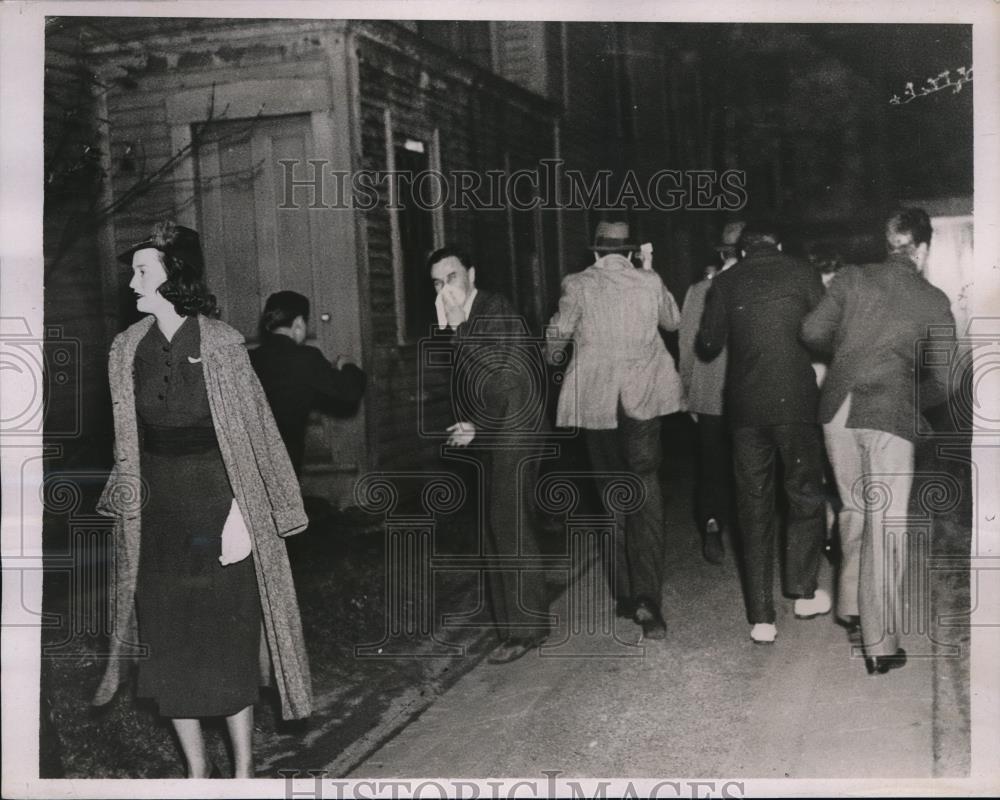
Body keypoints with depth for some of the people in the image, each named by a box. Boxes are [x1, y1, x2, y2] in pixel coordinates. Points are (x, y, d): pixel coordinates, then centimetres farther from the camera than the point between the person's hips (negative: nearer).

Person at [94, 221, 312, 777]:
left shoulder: (220, 343, -9)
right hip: (156, 516, 4)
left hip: (217, 509, -4)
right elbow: (129, 441, 10)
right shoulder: (128, 349, 4)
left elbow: (249, 435, -9)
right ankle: (196, 770, 24)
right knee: (167, 644, 8)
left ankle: (244, 769, 19)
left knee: (229, 638, 3)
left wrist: (240, 515, -15)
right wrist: (128, 508, 8)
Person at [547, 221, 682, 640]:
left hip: (595, 401, 0)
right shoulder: (649, 282, 1)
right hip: (642, 400, 0)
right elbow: (673, 321, 18)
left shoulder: (577, 285, -5)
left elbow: (557, 335, 1)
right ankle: (647, 596, -14)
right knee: (646, 496, 0)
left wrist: (549, 360, 22)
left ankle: (625, 593, 18)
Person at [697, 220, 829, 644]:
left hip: (745, 406, 2)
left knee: (754, 503, 7)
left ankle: (761, 618, 8)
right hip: (797, 401, -2)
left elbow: (709, 345, 8)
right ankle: (804, 591, 22)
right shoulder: (803, 275, 0)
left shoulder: (725, 283, 5)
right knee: (805, 494, 16)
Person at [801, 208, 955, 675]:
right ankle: (880, 645, 3)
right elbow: (941, 384, 2)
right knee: (885, 527, 0)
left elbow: (812, 331, 0)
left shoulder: (851, 279, 6)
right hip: (890, 415, -3)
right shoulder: (934, 302, 3)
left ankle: (850, 605, 33)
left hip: (837, 409, 3)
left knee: (854, 509, 22)